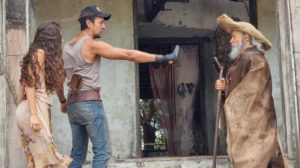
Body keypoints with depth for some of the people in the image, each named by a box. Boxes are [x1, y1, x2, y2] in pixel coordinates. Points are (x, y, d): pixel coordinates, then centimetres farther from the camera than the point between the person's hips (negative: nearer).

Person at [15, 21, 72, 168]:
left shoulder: (35, 53, 18)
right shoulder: (40, 53, -7)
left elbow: (23, 83, 16)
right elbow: (29, 84, -13)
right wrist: (33, 114, -18)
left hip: (25, 109, 9)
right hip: (35, 108, -9)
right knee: (44, 154, -7)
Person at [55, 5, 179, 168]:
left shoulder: (67, 47, 15)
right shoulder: (92, 44, -9)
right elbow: (128, 54, -11)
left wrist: (63, 101, 35)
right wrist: (162, 58, -9)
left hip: (73, 104, 9)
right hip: (89, 102, -8)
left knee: (78, 154, 11)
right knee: (102, 151, -6)